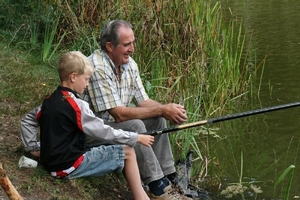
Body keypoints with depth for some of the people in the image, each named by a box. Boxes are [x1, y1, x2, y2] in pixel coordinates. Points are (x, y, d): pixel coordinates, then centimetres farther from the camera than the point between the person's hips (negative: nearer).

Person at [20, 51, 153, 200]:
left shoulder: (49, 101, 8)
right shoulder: (76, 105, -17)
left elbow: (27, 120, 20)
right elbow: (103, 133, -14)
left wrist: (33, 148, 20)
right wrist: (136, 138, -5)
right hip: (70, 165, -9)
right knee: (127, 152, -1)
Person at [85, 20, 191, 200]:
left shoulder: (129, 64, -1)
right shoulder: (97, 68, -28)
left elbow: (144, 102, 4)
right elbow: (119, 114, -29)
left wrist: (169, 109, -17)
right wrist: (162, 110, -25)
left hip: (116, 123, 9)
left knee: (158, 120, -3)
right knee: (134, 126, -28)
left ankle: (168, 177, -1)